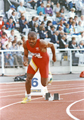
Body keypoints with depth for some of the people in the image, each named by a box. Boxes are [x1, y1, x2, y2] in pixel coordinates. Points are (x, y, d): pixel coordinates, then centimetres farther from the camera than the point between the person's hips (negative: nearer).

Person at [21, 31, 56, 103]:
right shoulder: (25, 44, -22)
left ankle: (48, 76, 39)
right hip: (35, 60, 3)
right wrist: (25, 61, -29)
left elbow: (52, 45, -16)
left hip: (44, 61, -3)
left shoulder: (42, 43, -36)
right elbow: (26, 55, -6)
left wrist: (54, 56, 0)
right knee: (28, 78, -10)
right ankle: (28, 97, 10)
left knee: (44, 84, 2)